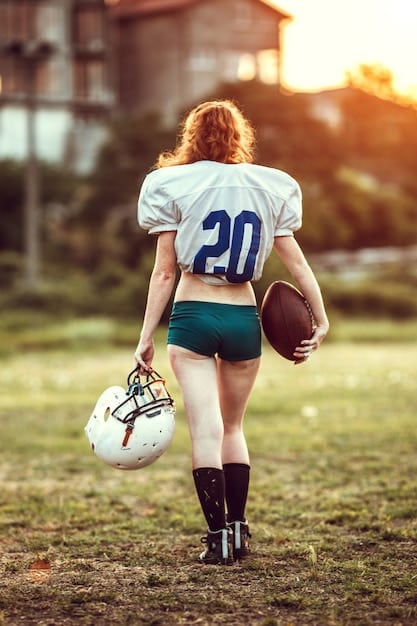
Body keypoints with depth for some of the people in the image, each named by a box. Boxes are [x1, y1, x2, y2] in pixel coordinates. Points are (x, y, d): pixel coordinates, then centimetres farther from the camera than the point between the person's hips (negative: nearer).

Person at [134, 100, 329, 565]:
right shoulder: (269, 186, 5)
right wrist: (320, 321, 14)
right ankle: (238, 532, 17)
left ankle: (218, 537, -7)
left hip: (192, 315, -3)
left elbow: (164, 272, -3)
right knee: (233, 427, 18)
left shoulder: (173, 186, -2)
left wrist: (146, 337, 1)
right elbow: (295, 260, 6)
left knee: (206, 429, -3)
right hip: (244, 318, 3)